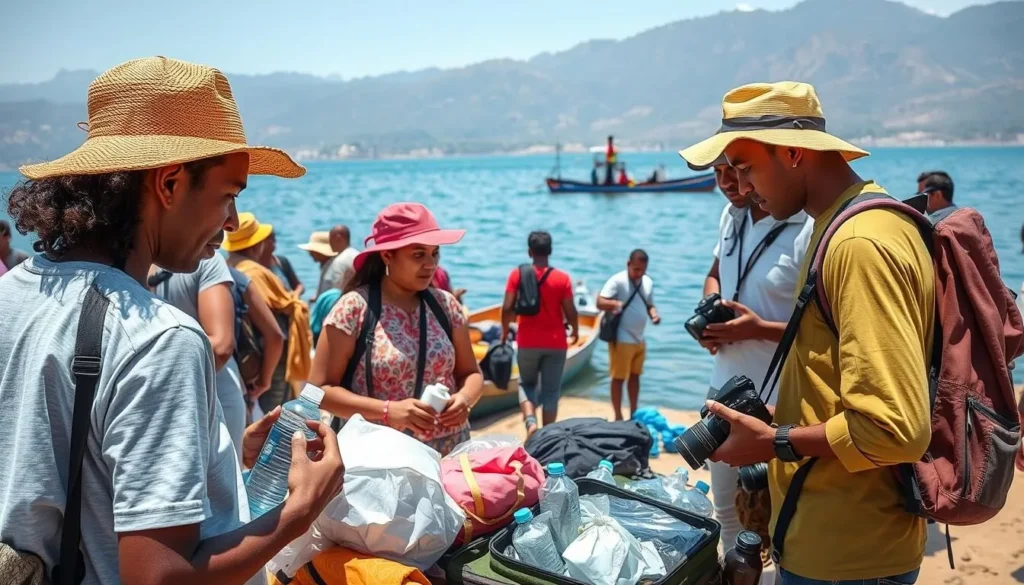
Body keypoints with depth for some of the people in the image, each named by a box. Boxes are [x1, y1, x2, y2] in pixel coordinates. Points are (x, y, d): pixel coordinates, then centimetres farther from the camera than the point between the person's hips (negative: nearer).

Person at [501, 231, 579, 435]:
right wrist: (575, 333, 14)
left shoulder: (517, 274, -5)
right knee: (551, 390, 10)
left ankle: (530, 421, -5)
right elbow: (571, 312, -5)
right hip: (556, 343, 0)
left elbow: (507, 308, -7)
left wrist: (505, 332, 9)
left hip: (527, 342, 0)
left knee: (526, 383, 18)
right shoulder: (562, 278, -6)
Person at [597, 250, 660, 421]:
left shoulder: (648, 282, 7)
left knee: (635, 376, 16)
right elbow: (600, 302, -20)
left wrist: (654, 314, -6)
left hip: (640, 339, 7)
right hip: (621, 340, -7)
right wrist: (614, 304, -41)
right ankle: (618, 417, 8)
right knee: (618, 378, 0)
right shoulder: (618, 280, -14)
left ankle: (634, 413, 28)